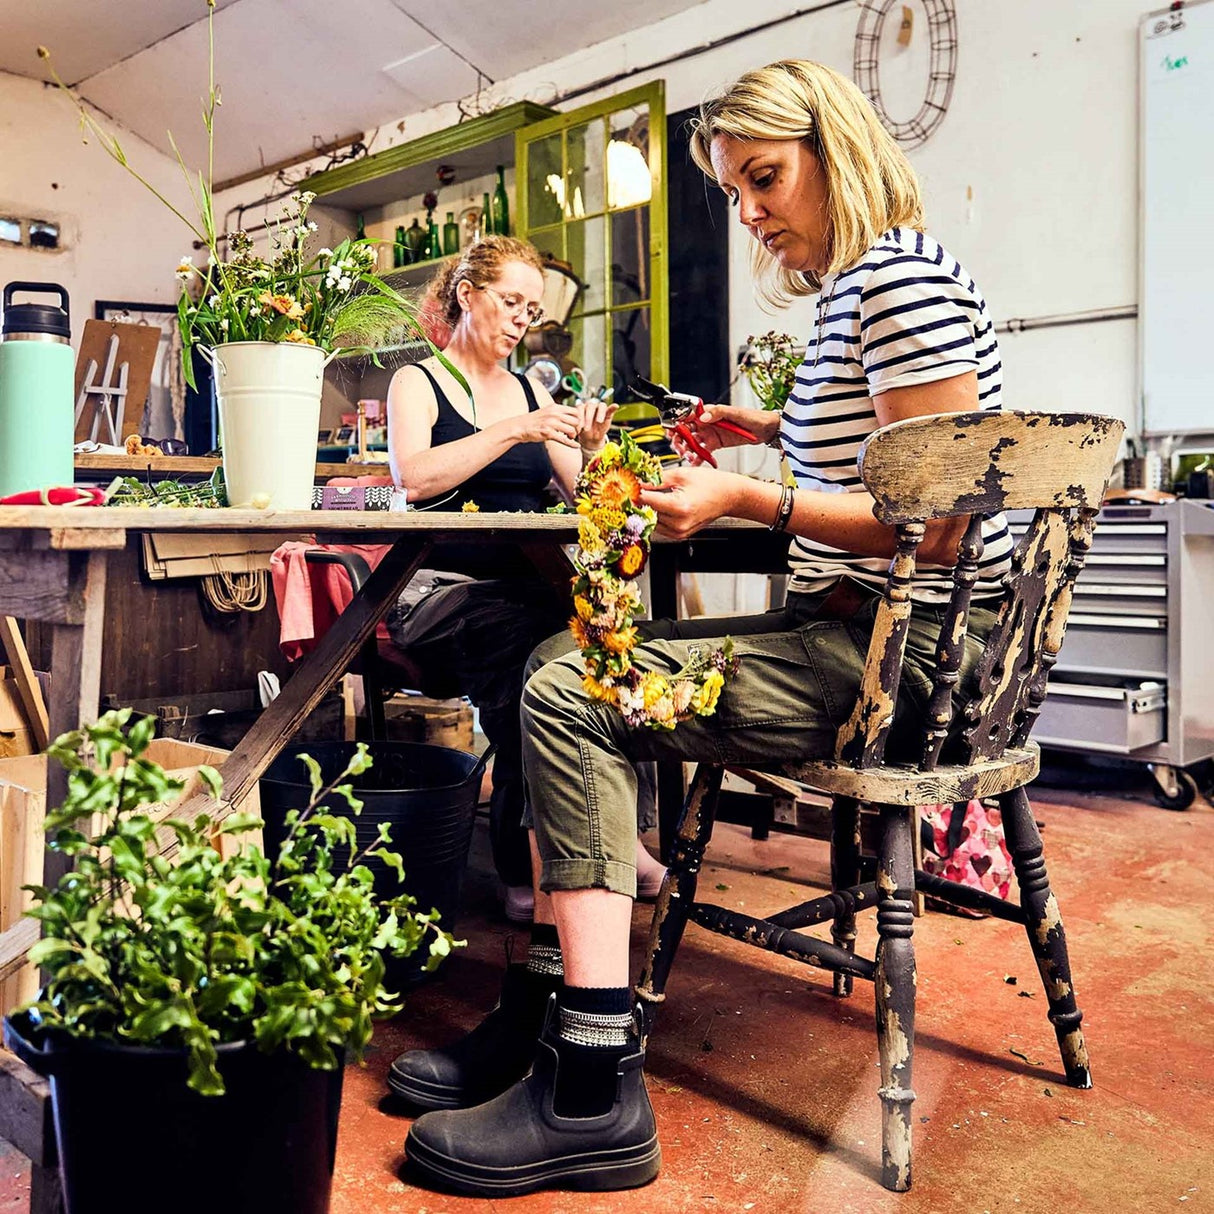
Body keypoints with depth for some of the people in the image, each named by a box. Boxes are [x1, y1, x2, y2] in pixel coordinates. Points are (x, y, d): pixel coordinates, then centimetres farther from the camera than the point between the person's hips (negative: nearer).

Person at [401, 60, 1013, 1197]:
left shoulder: (903, 277, -13)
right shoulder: (850, 287, 18)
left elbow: (939, 523, -20)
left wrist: (749, 498, -21)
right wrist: (770, 429, 21)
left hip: (907, 655, -11)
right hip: (850, 631, 11)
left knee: (565, 699, -19)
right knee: (570, 660, 8)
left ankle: (595, 1097, -14)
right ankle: (553, 1009, 5)